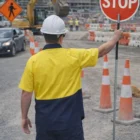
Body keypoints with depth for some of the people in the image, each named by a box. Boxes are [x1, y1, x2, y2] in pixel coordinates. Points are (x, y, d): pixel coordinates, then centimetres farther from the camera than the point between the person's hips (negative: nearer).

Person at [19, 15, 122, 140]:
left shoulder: (33, 61, -9)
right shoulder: (74, 56, -10)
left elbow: (26, 93, -5)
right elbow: (102, 51, 4)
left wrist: (24, 117, 8)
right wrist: (116, 36, 22)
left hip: (45, 121, 2)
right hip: (70, 121, -1)